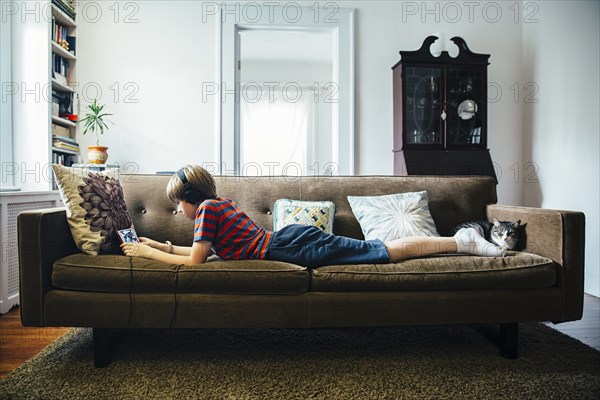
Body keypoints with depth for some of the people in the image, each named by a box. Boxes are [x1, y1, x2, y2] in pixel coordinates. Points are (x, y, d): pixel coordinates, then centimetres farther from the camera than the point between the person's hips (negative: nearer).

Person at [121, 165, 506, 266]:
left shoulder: (207, 208, -6)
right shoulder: (222, 201, 19)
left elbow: (194, 261, -7)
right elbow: (204, 249, 28)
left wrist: (147, 254, 3)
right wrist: (160, 245, 28)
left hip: (292, 246, -7)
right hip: (293, 234, 7)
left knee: (383, 252, -6)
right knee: (379, 250, 8)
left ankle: (460, 241, -1)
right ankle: (461, 239, 11)